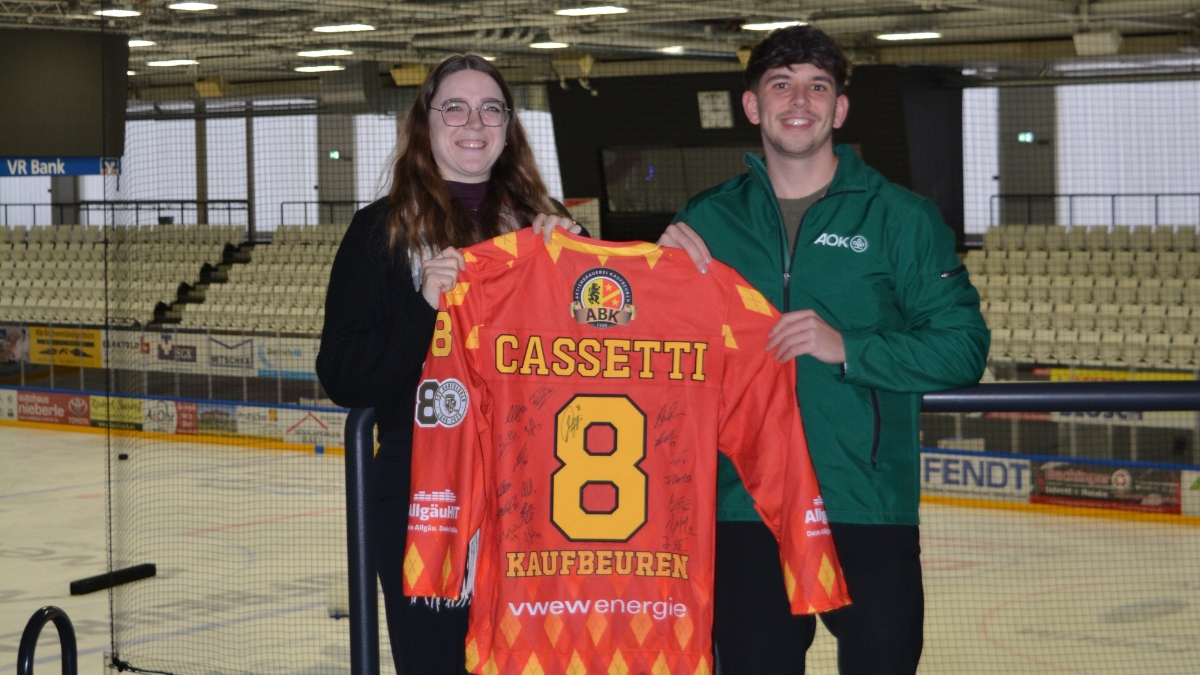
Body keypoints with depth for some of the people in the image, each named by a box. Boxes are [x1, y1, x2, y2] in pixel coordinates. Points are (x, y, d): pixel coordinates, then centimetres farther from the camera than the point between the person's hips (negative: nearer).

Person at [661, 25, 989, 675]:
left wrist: (846, 348, -16)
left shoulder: (900, 218, 0)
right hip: (743, 508, 2)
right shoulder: (708, 220, 8)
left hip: (870, 509, -2)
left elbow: (963, 347, -5)